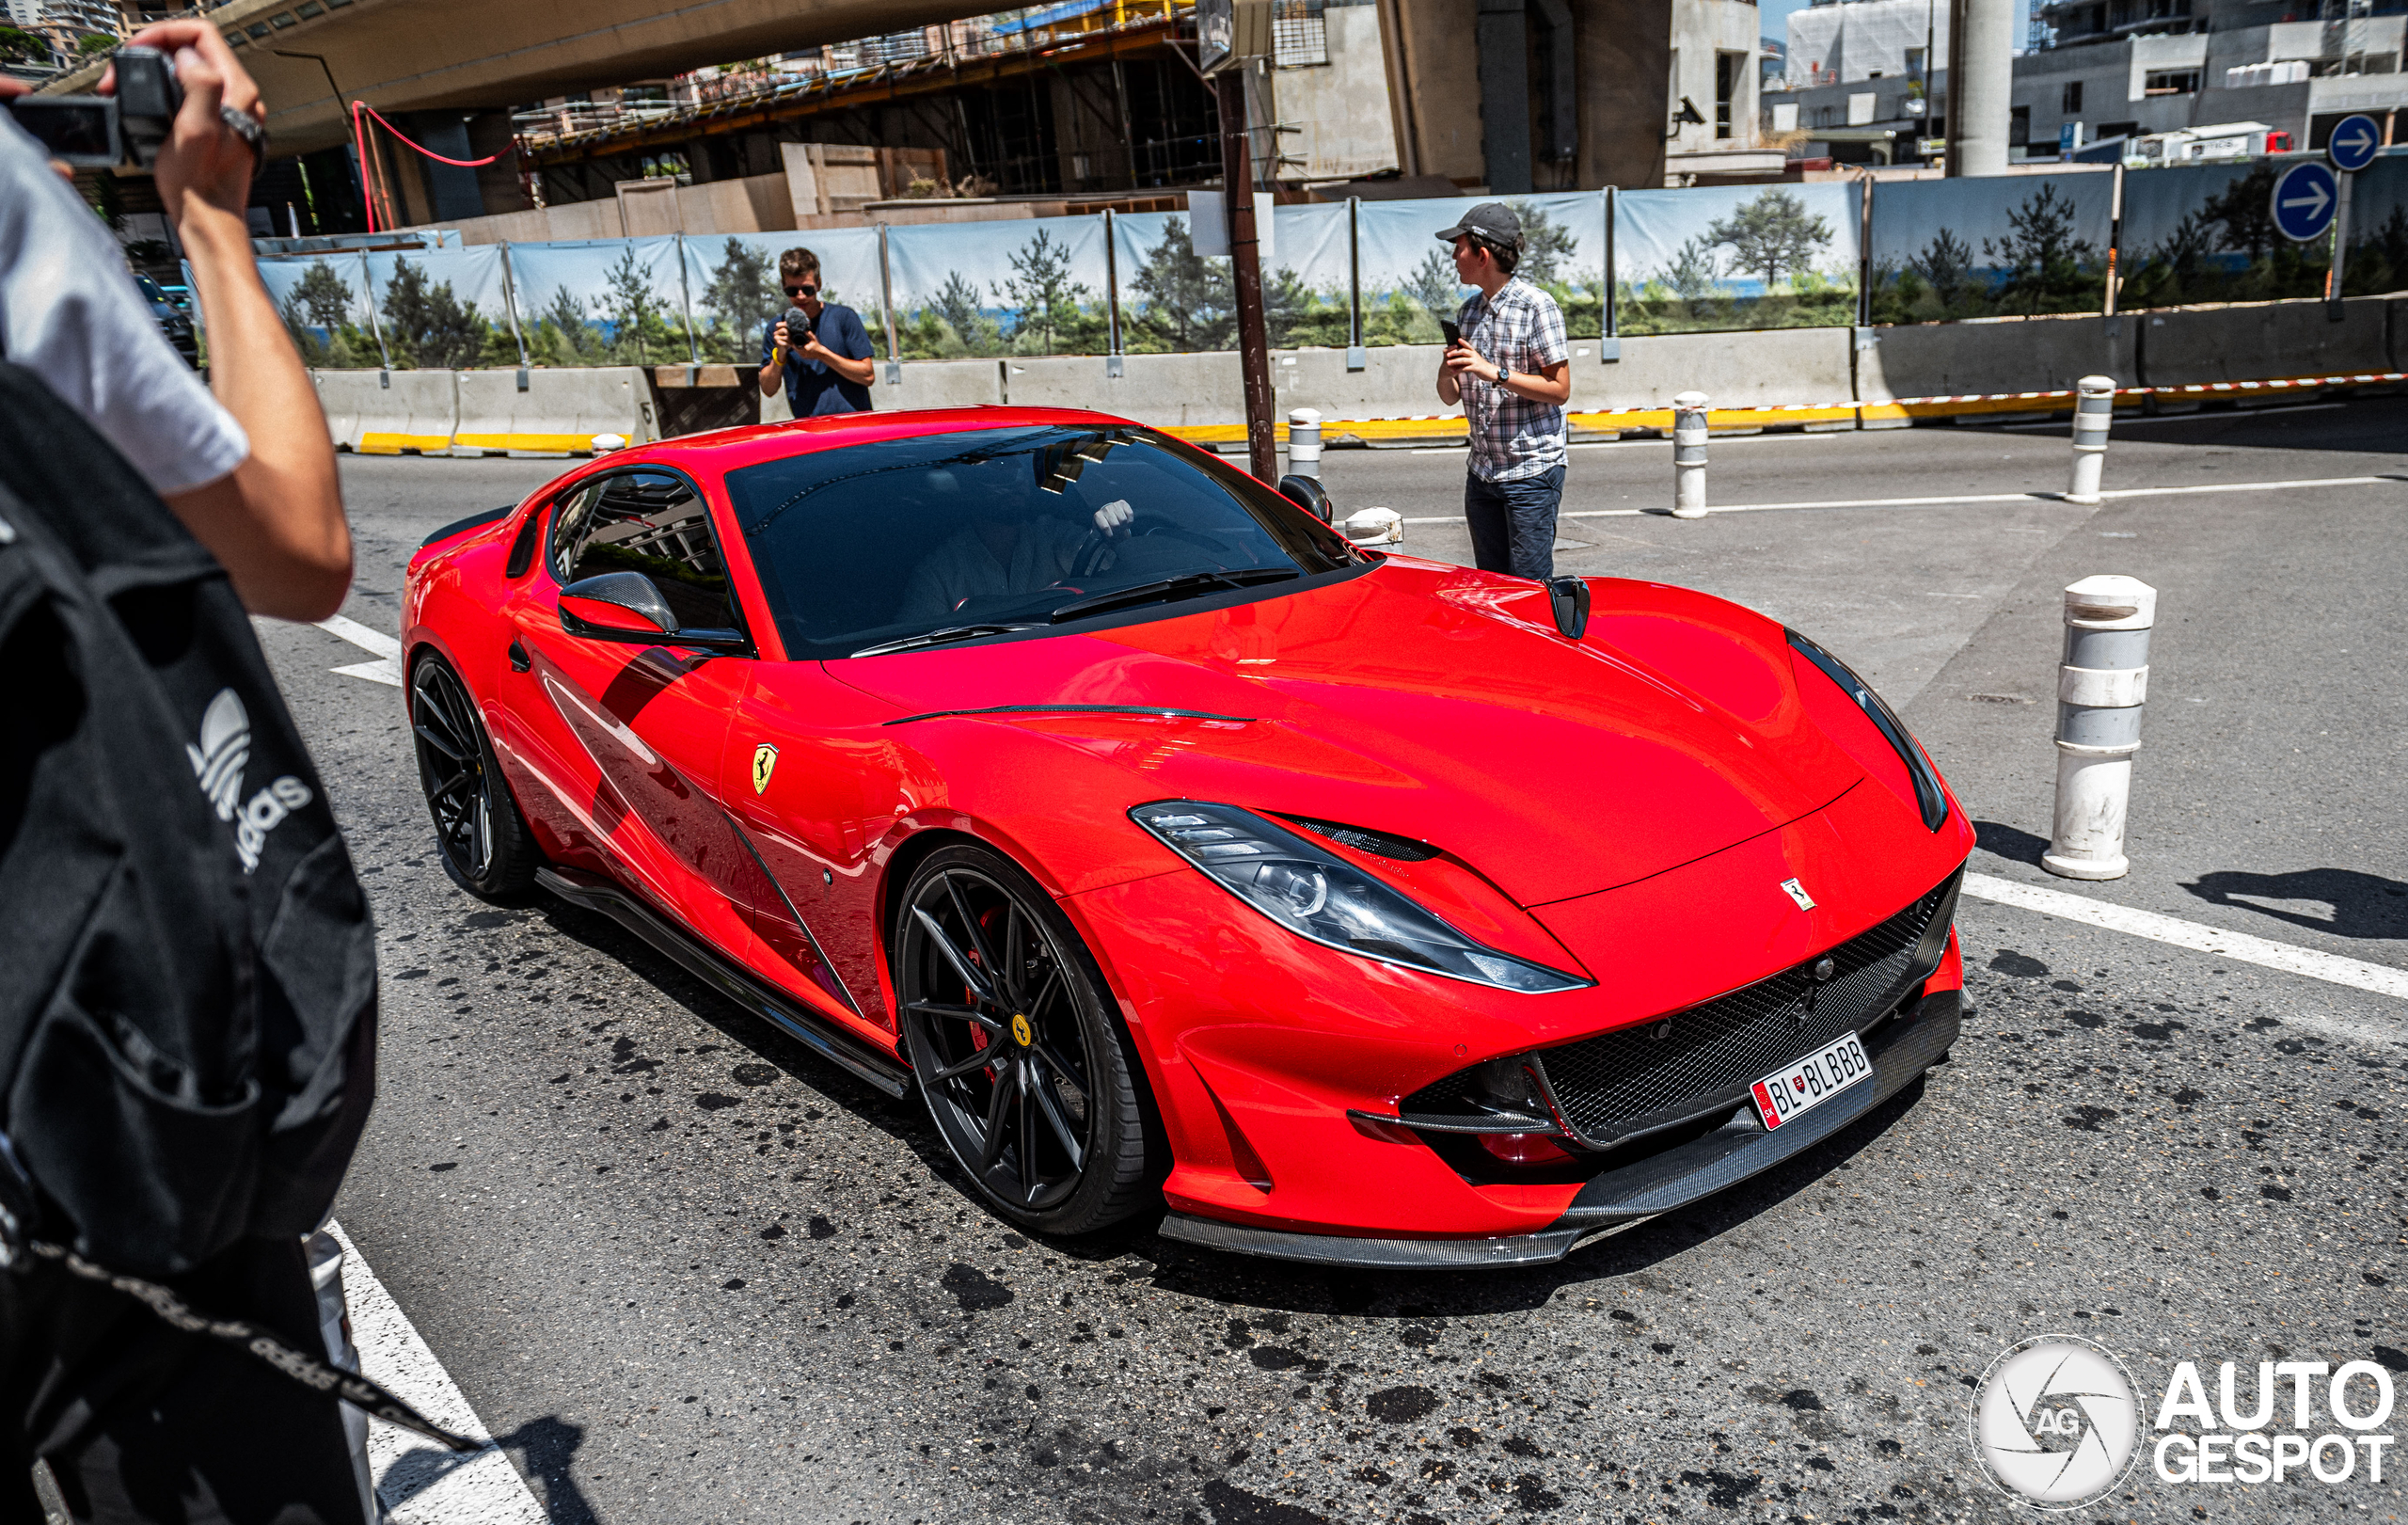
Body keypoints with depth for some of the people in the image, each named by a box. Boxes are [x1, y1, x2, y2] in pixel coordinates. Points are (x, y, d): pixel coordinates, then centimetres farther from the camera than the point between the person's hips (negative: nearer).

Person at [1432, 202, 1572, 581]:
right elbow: (1450, 397, 14)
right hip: (1482, 472, 7)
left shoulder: (1536, 306, -9)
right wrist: (1447, 374, -9)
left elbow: (1560, 390, -12)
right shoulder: (1468, 312, 12)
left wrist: (1495, 372, -22)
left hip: (1532, 469, -7)